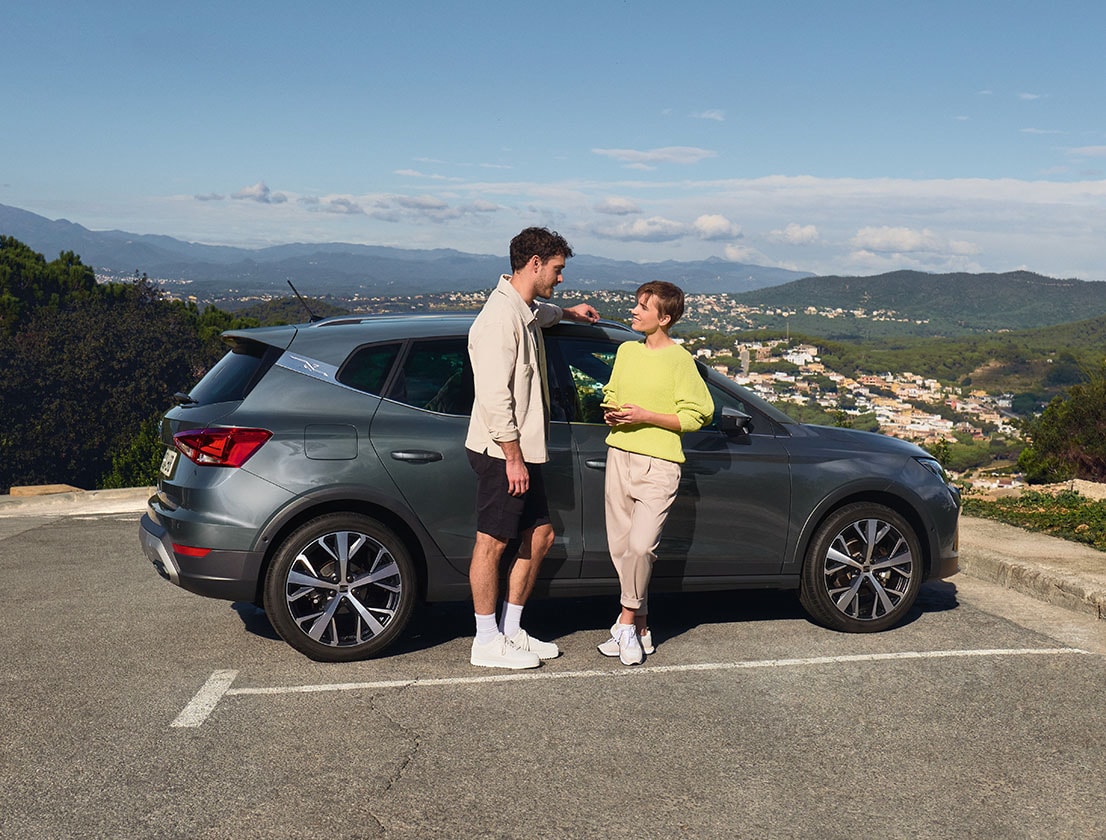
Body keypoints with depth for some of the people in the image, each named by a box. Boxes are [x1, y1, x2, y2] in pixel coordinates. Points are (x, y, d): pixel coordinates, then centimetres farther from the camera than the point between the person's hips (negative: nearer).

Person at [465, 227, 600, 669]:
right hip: (502, 453, -10)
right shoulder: (500, 317, -19)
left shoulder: (525, 311, 13)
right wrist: (513, 456, -22)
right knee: (492, 542, -1)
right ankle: (487, 643, 9)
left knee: (540, 535, 13)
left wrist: (568, 311, 38)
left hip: (523, 451, 10)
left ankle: (511, 631, 23)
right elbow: (494, 396, -23)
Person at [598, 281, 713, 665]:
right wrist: (611, 413, 2)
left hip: (658, 464, -6)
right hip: (620, 456, 6)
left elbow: (695, 416, -7)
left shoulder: (679, 360, -6)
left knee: (641, 545, -18)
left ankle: (627, 620, 1)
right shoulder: (626, 350, 12)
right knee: (620, 547, 7)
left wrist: (645, 416, -15)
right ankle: (639, 627, 19)